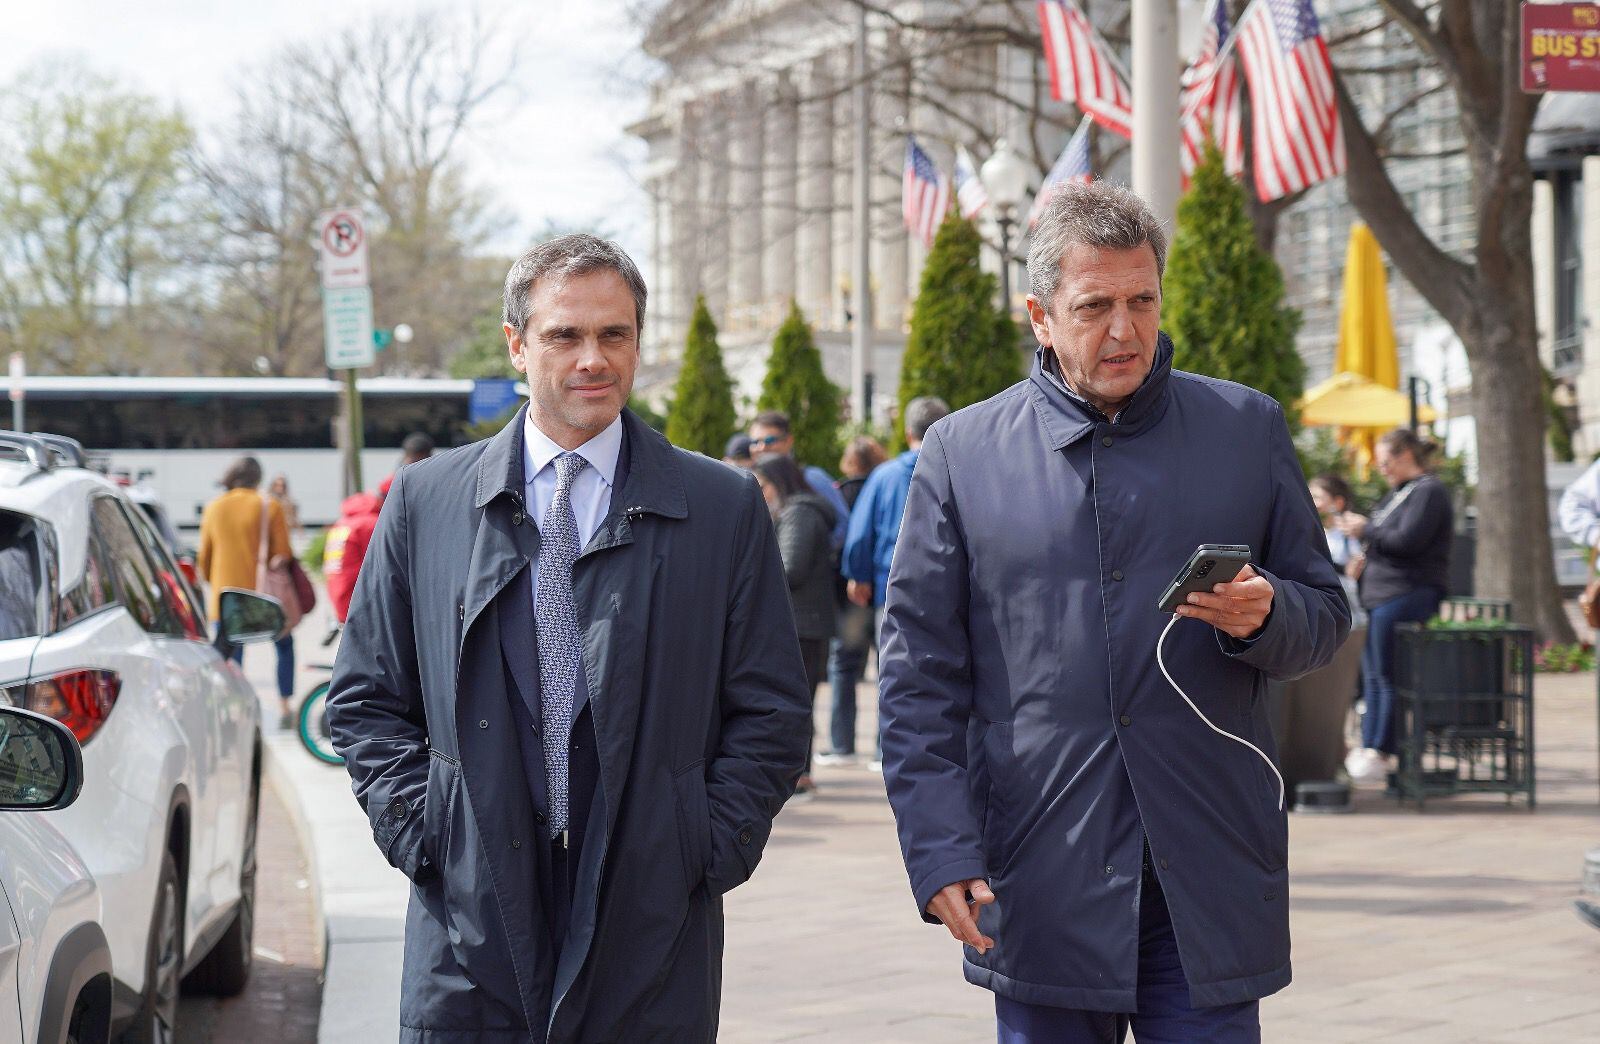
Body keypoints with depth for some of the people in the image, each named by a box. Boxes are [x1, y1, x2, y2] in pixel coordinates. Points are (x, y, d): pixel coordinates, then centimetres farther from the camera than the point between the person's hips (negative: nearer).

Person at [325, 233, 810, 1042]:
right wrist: (417, 832, -1)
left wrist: (709, 851, -4)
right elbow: (365, 697, 11)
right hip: (471, 930, 0)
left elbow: (770, 713, 6)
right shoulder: (425, 501, 7)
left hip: (651, 934, 0)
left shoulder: (723, 508, 5)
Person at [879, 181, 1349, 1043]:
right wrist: (940, 852, -5)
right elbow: (918, 673, 4)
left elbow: (1325, 613, 13)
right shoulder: (960, 454, 4)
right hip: (1040, 894, 0)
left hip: (1209, 883, 1)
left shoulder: (1248, 430, 8)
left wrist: (1264, 617, -11)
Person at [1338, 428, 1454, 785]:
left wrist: (1365, 531, -10)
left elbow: (1407, 541, -20)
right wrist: (1367, 557, 10)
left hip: (1405, 596, -10)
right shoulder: (1398, 493, 21)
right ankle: (1367, 748, 11)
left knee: (1386, 676, -8)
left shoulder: (1428, 493, -9)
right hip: (1381, 594, 10)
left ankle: (1381, 753, -6)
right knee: (1372, 677, 9)